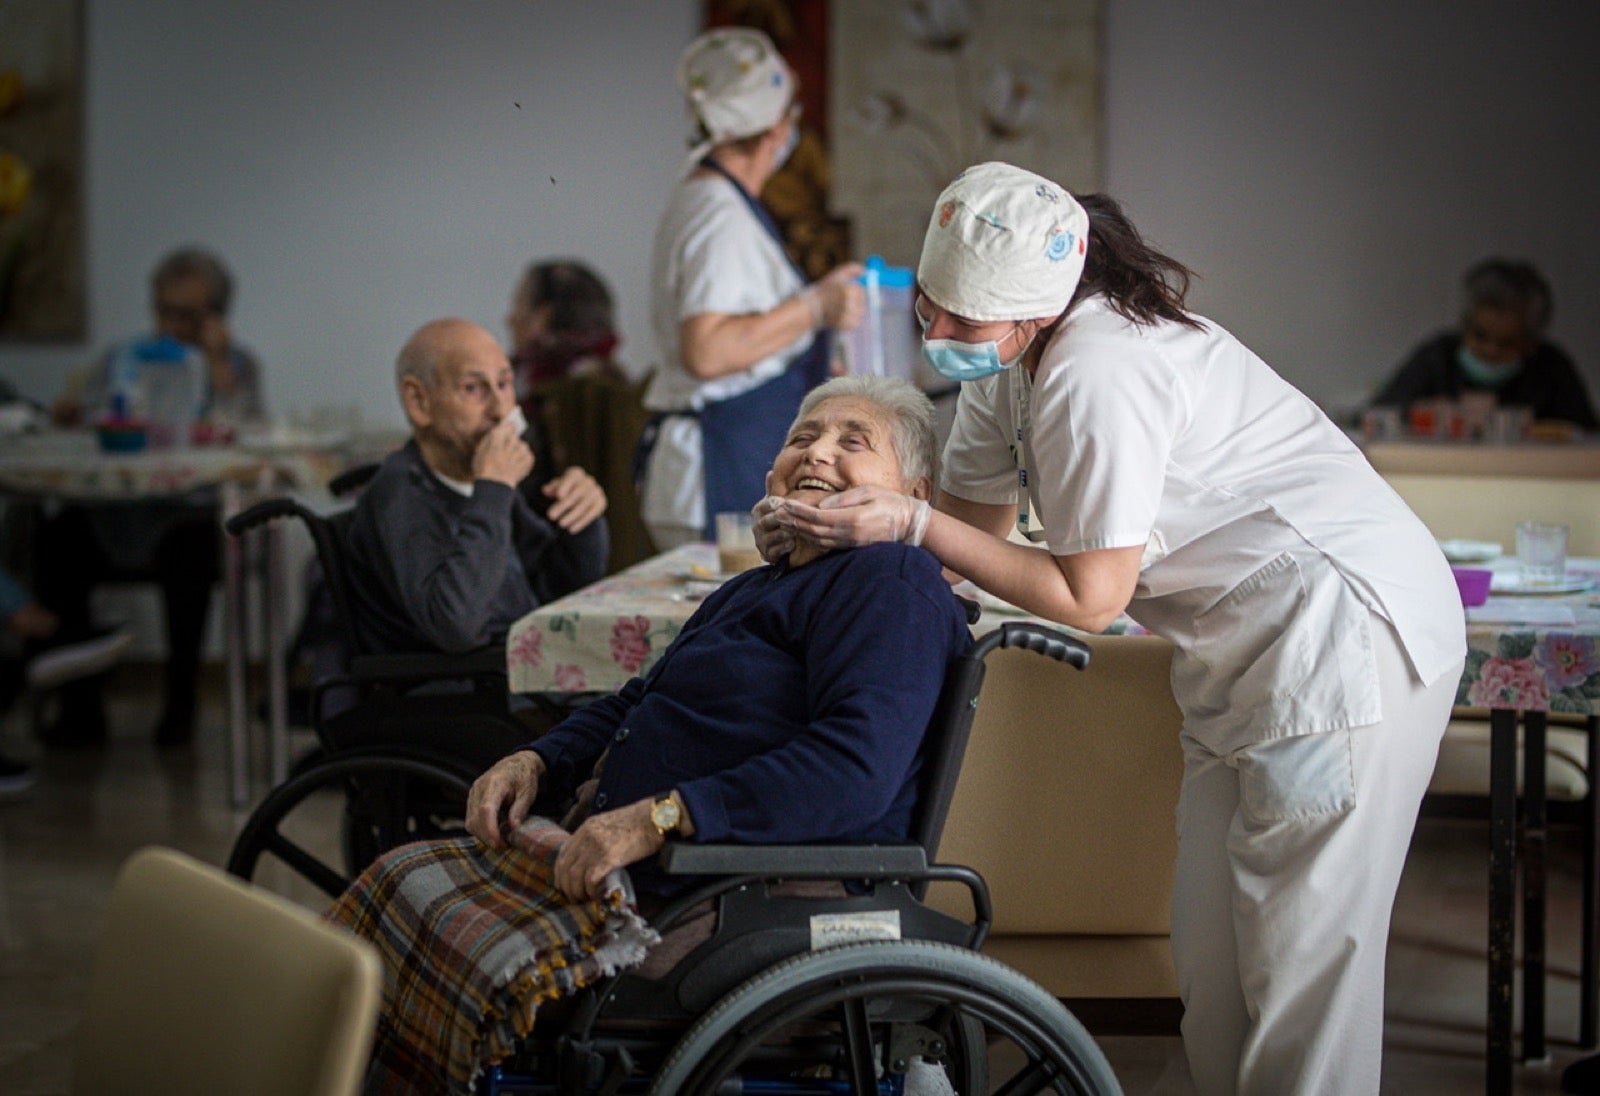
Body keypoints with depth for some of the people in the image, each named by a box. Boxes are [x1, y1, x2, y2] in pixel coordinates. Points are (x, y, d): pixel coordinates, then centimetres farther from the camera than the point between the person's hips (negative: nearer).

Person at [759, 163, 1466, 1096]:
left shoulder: (1093, 374, -25)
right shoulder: (1010, 359, 5)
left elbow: (1090, 598, -19)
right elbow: (981, 511, 13)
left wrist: (913, 527, -19)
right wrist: (821, 527, -1)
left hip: (1345, 636, -10)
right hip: (1247, 657, 10)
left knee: (1303, 959, -7)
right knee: (1212, 955, 11)